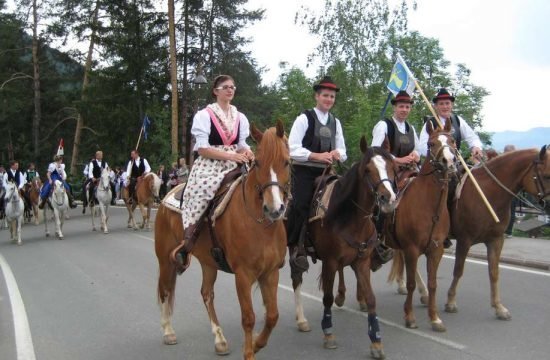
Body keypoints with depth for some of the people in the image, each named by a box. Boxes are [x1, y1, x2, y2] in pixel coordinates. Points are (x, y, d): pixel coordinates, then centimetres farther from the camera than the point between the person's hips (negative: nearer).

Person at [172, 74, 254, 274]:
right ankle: (187, 243, -20)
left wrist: (247, 154, -11)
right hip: (209, 166, -5)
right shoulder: (204, 115, 0)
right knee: (202, 190, -29)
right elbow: (202, 148, -8)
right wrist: (231, 155, -18)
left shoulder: (240, 117, 14)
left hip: (233, 167, 5)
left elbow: (242, 145, 13)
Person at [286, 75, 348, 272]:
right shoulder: (304, 118, -4)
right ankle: (293, 246, 1)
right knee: (300, 206, -12)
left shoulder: (335, 122, 14)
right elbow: (293, 149, -13)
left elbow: (342, 152, 16)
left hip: (325, 172, 5)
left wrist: (336, 154, -8)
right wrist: (317, 156, -22)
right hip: (304, 172, -5)